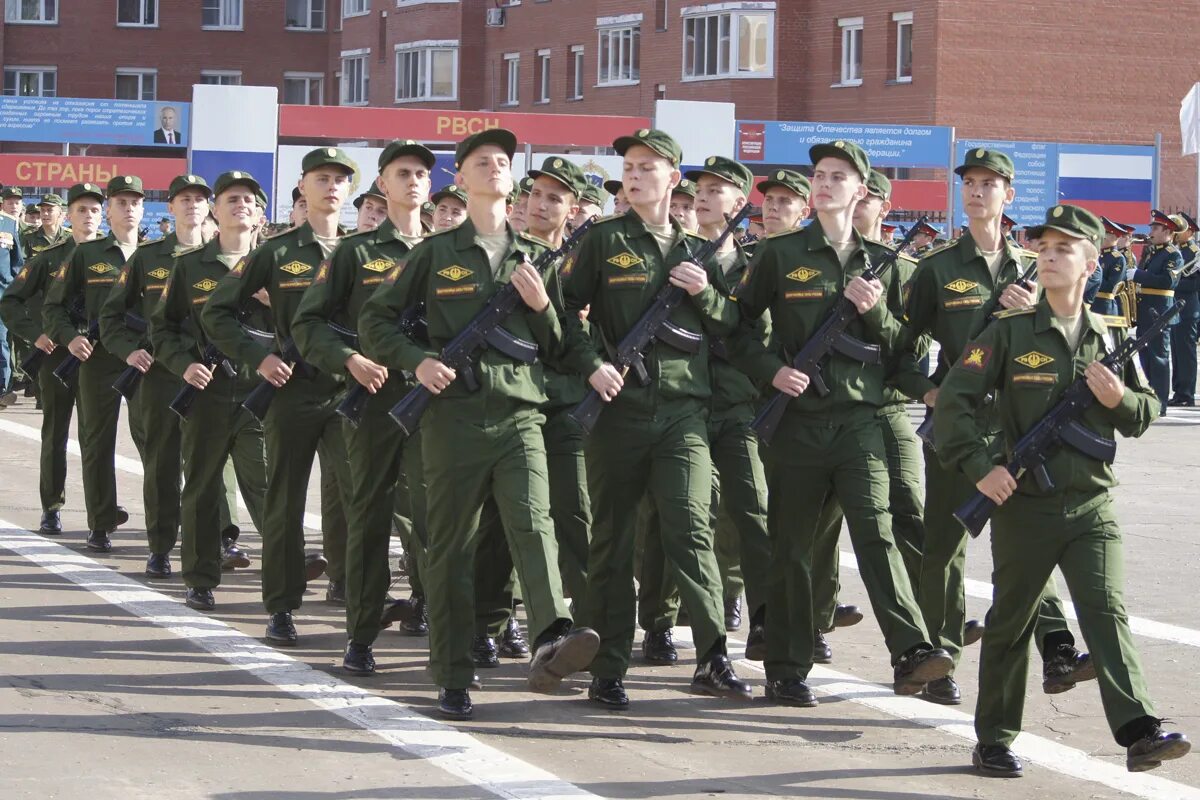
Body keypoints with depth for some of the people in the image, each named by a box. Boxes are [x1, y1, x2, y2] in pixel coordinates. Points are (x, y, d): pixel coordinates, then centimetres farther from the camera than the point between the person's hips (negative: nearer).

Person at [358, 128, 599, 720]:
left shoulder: (535, 257, 17)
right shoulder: (436, 253, 10)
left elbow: (556, 350, 19)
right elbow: (375, 319, 11)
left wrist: (542, 307, -1)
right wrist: (417, 360, -5)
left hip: (520, 415, 1)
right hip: (453, 415, -1)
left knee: (533, 522, -21)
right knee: (451, 545, 2)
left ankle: (551, 641, -41)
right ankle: (453, 678, 9)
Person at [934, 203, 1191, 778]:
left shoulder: (1110, 340, 8)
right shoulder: (1010, 332, -2)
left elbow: (1145, 414, 14)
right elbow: (952, 401, -5)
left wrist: (1121, 400, -9)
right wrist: (979, 468, -14)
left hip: (1093, 506, 1)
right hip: (1023, 506, -1)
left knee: (1107, 612, -12)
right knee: (1011, 623, 9)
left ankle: (1139, 734, -23)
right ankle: (994, 741, 20)